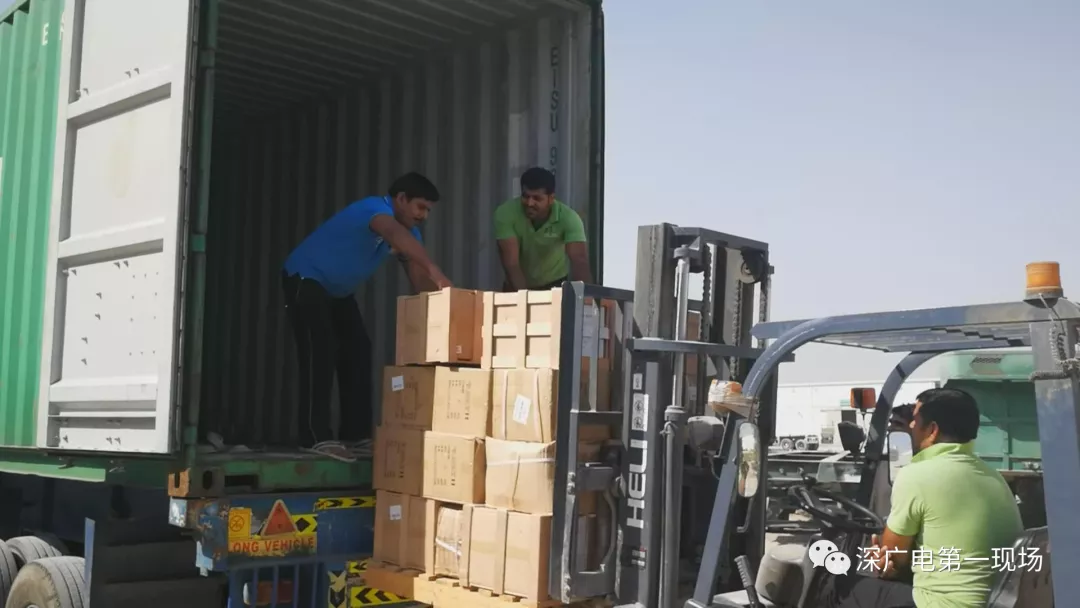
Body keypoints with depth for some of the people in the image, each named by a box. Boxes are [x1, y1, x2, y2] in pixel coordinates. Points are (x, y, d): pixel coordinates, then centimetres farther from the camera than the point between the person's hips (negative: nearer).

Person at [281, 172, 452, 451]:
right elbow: (395, 234, -54)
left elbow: (418, 279, -10)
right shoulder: (375, 208, -30)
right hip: (305, 279, -9)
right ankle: (317, 437, -20)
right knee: (321, 351, -20)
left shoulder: (409, 231, -3)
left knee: (358, 351, 5)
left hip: (338, 290, 10)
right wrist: (433, 269, -68)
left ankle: (357, 433, 9)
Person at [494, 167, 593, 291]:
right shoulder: (506, 213, -26)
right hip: (518, 287, 0)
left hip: (555, 285, 0)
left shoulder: (568, 218, -27)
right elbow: (511, 263, -31)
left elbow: (580, 261, -38)